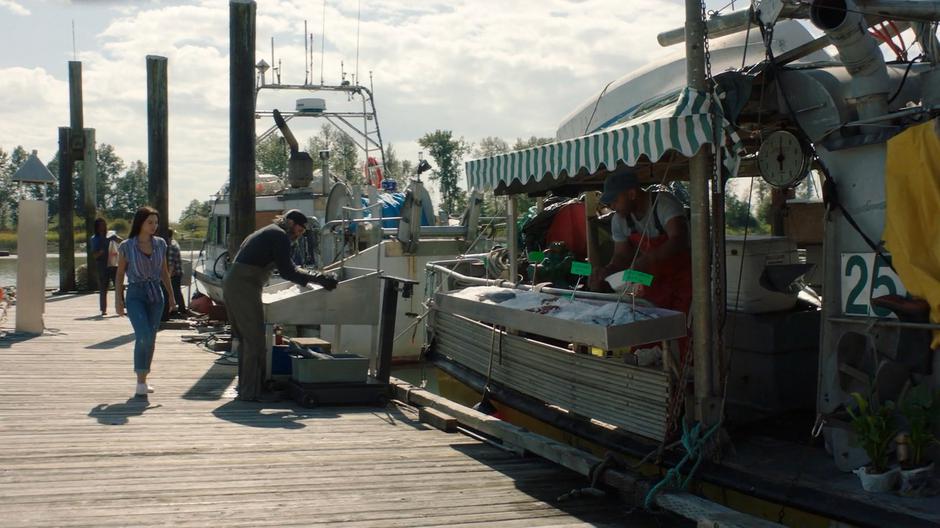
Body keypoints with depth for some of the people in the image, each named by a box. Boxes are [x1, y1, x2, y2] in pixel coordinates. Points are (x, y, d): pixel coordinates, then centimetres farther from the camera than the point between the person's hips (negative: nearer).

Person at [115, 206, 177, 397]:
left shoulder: (160, 244, 8)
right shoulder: (126, 247, -2)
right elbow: (120, 274, 4)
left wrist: (171, 296, 14)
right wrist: (118, 299, -3)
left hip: (156, 296, 4)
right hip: (136, 295, -4)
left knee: (150, 339, 5)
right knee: (144, 336, -20)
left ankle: (143, 380, 16)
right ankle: (141, 381, -15)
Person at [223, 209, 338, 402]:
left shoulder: (268, 233, 25)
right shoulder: (280, 236, -6)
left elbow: (288, 267, 29)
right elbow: (287, 271, -12)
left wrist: (316, 276, 24)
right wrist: (319, 278, -7)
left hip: (231, 284, 10)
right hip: (245, 287, -10)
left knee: (245, 339, 15)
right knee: (254, 340, -7)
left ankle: (245, 386, 20)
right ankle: (251, 391, -7)